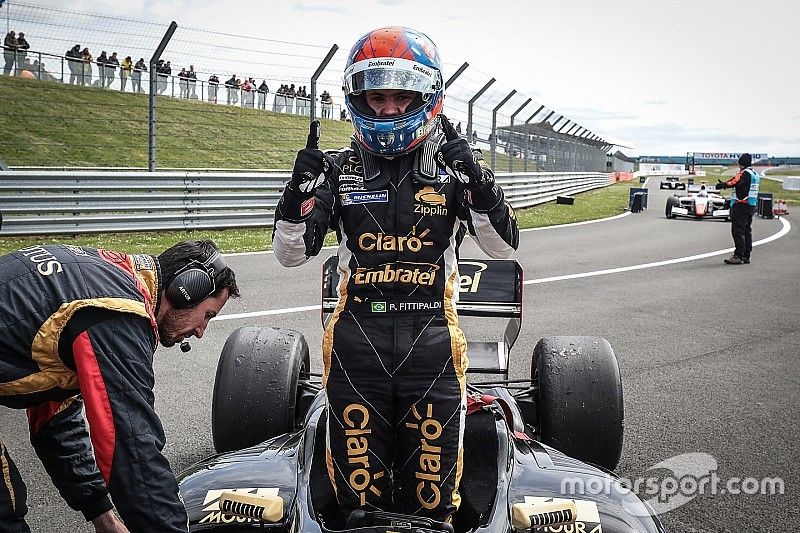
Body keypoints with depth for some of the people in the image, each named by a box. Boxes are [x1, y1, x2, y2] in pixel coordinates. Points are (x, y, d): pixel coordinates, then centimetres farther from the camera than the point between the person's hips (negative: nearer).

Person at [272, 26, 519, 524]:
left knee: (431, 495, 8)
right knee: (359, 491, 9)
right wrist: (300, 188, -13)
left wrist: (477, 179, -21)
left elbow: (504, 245, -6)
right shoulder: (339, 169, 5)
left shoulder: (454, 166, 2)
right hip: (357, 341, 1)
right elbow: (290, 254, 4)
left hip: (432, 343, -1)